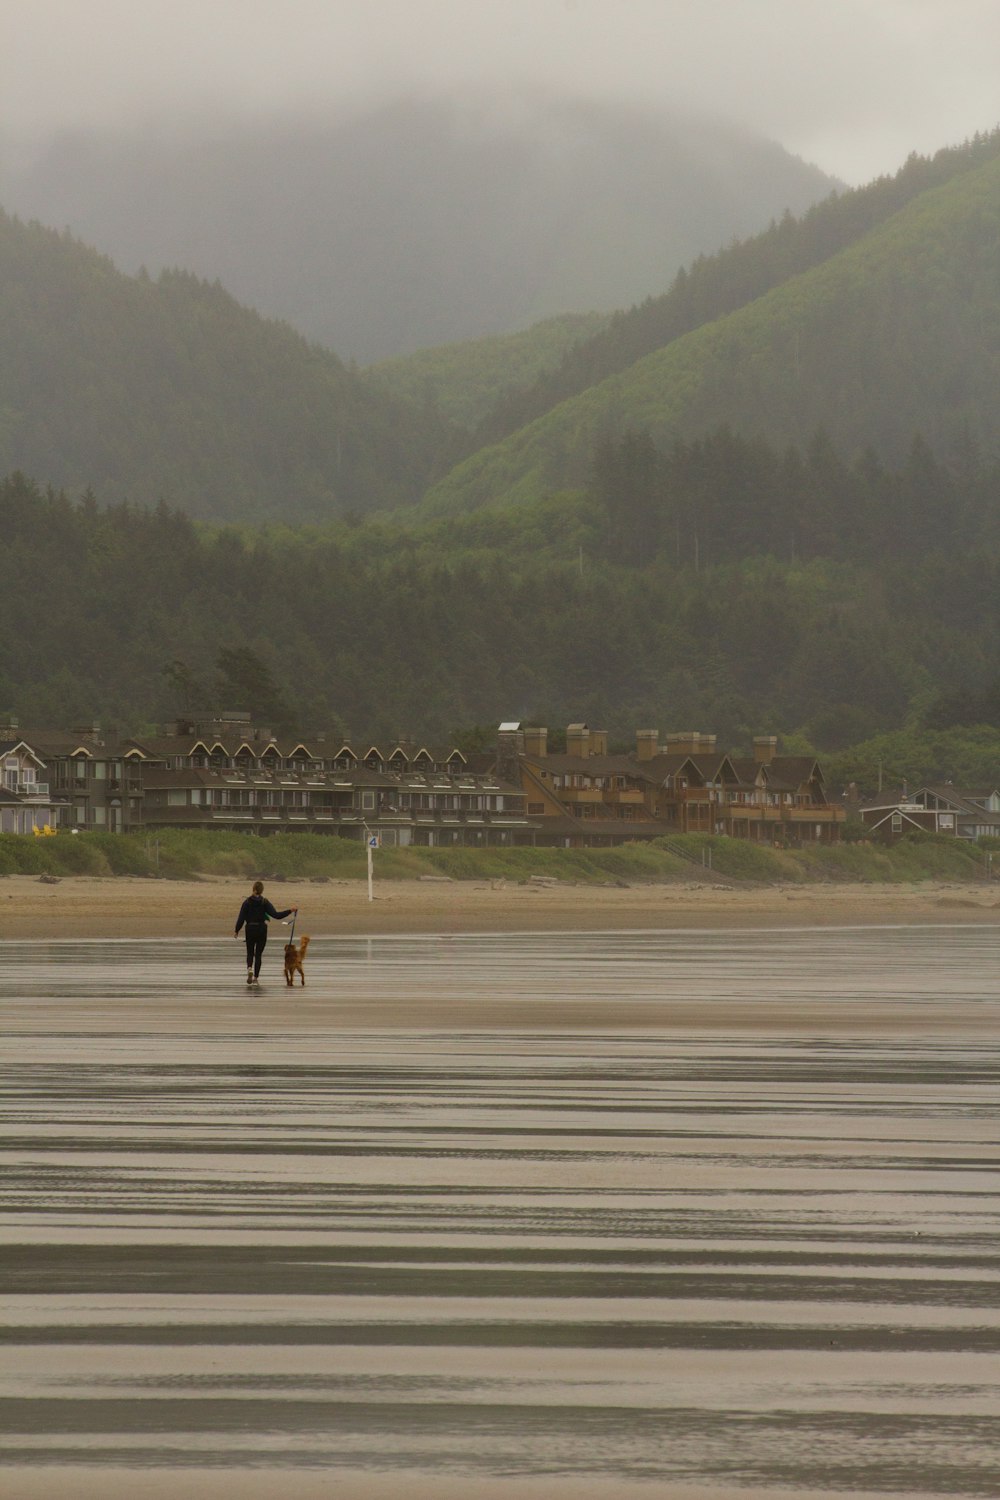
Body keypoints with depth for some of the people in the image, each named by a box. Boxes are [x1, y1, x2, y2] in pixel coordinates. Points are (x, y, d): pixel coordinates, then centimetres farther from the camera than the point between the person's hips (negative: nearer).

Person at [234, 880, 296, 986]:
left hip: (250, 930, 0)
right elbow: (276, 915, -13)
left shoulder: (247, 902, -4)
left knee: (250, 952, 14)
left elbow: (241, 918, -5)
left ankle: (250, 968, -16)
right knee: (258, 954, 9)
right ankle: (256, 977, 6)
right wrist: (289, 911, -10)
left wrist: (237, 930, 5)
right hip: (261, 930, 0)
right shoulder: (264, 902, -6)